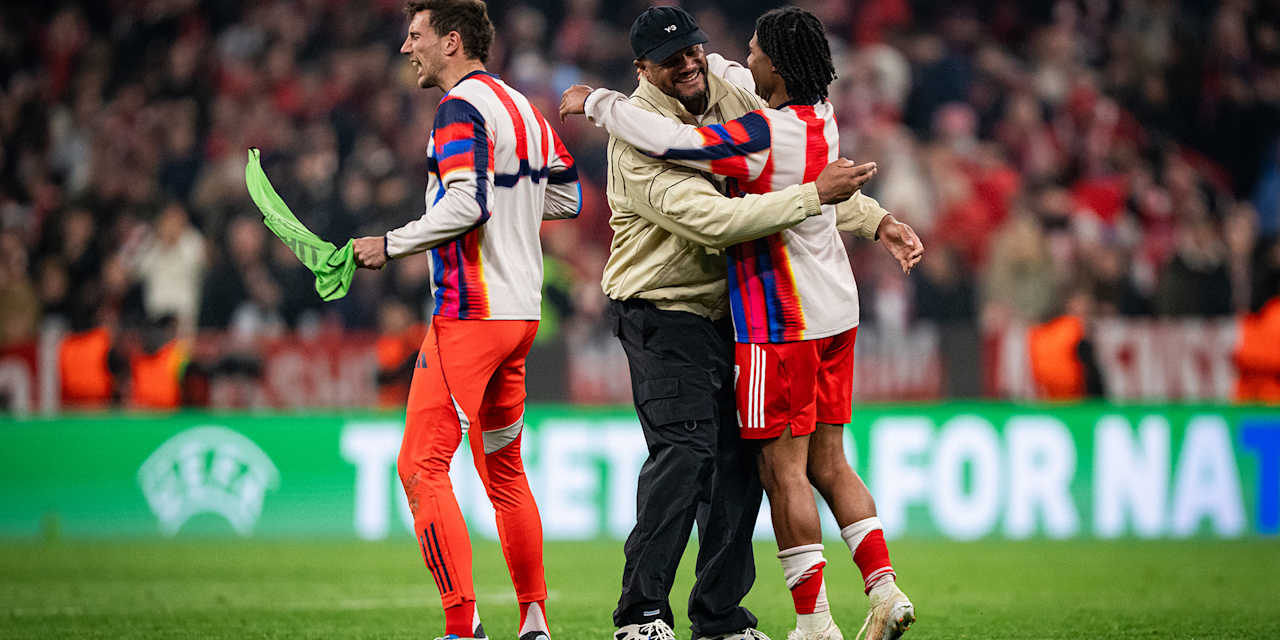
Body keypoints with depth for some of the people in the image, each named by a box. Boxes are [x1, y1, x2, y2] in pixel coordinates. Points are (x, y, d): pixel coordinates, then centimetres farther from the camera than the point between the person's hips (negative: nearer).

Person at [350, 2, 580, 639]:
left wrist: (392, 245, -15)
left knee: (421, 466, -9)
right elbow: (566, 197, 22)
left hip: (469, 313, -9)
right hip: (521, 312, 9)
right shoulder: (523, 108, 15)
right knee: (503, 470, 17)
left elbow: (466, 205, -24)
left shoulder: (461, 108, -12)